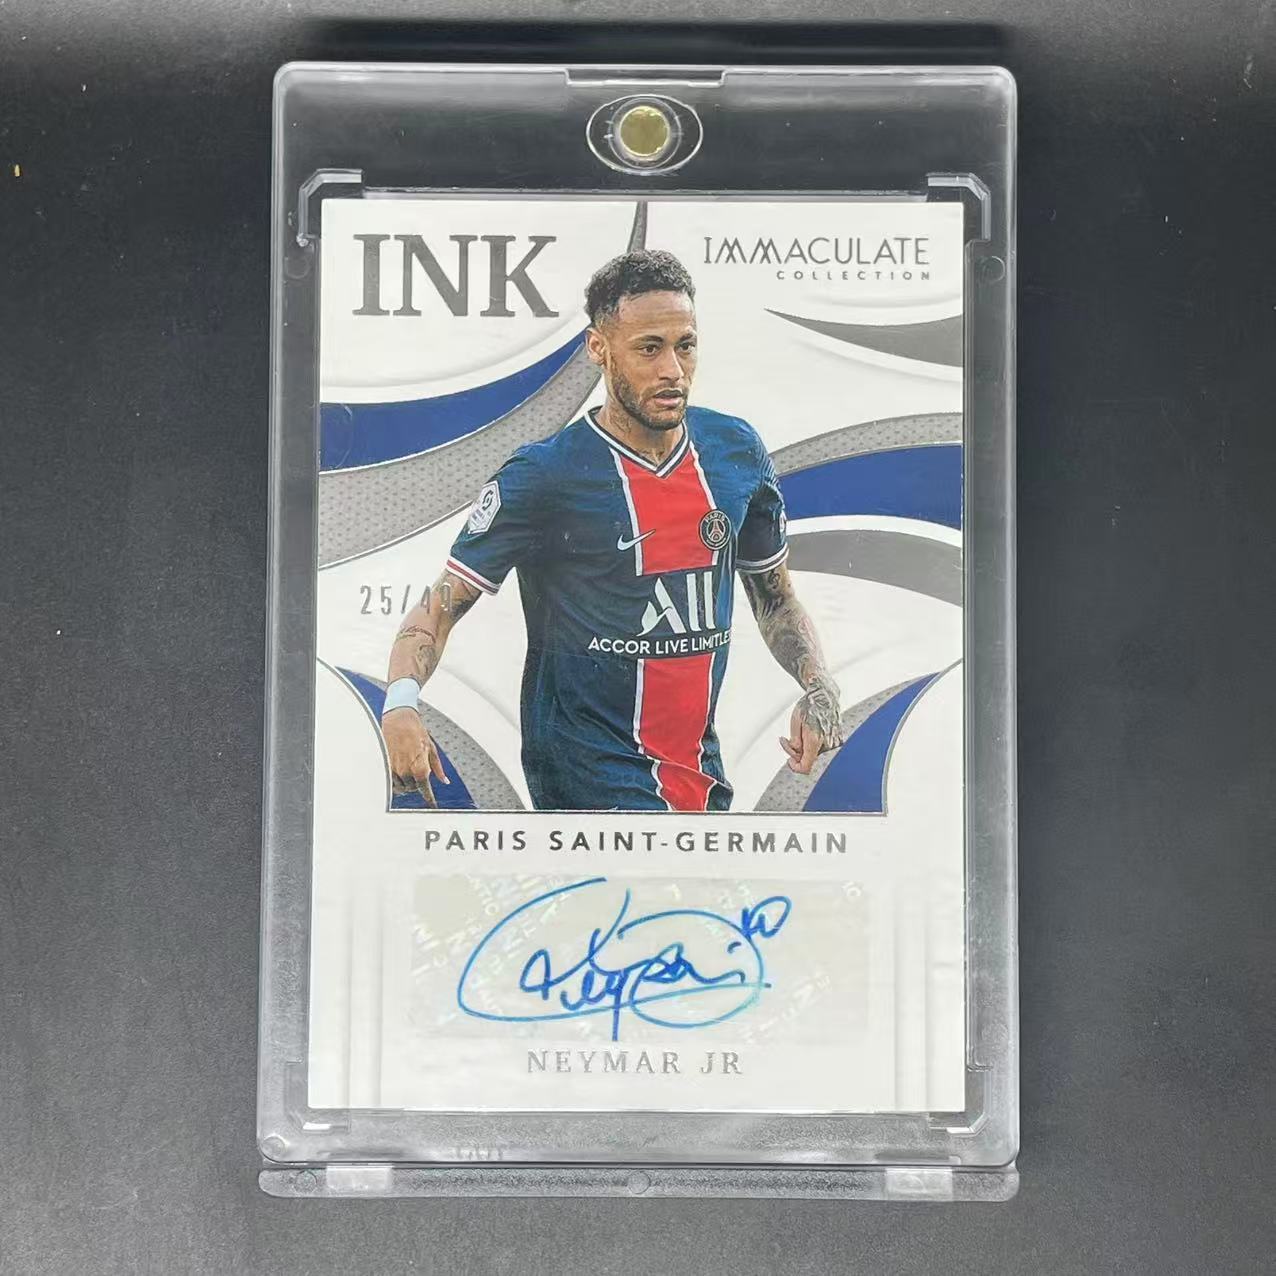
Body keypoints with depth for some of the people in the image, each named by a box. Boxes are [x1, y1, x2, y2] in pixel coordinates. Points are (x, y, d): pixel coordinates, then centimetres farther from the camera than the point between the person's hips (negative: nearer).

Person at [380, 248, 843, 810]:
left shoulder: (738, 450, 3)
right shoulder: (542, 476, -13)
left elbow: (775, 597, 15)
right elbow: (441, 605, -10)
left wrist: (817, 685, -2)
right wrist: (401, 701, -29)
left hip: (701, 767, 6)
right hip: (587, 773, -6)